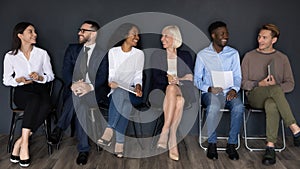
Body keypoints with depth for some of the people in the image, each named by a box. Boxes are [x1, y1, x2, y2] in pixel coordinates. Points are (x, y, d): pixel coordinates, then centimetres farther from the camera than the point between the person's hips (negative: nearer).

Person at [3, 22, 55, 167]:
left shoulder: (42, 53, 5)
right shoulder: (10, 56, 3)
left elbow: (50, 76, 9)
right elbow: (6, 80, 7)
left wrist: (40, 77, -13)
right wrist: (19, 80, -14)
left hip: (40, 90, 1)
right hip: (22, 92, -1)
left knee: (45, 106, -35)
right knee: (34, 99, -38)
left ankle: (19, 143, -26)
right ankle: (24, 144, -34)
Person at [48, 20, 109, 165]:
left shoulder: (104, 52, 4)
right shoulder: (72, 49, 15)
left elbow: (102, 76, -6)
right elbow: (66, 71, 4)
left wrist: (90, 87, -26)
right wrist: (73, 84, -19)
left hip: (95, 92, -2)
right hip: (74, 90, 3)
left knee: (79, 100, -35)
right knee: (80, 104, -32)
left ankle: (60, 128, -16)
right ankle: (83, 149, -25)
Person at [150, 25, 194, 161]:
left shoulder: (185, 56, 18)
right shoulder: (157, 55, 17)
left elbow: (190, 77, 5)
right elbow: (156, 77, 3)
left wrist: (177, 80, -14)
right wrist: (168, 80, -17)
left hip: (183, 90, 1)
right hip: (161, 90, -1)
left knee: (172, 89, -37)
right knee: (176, 98, -36)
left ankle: (165, 132, -39)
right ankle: (172, 141, -42)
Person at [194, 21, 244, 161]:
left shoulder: (233, 53, 10)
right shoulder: (202, 55, 3)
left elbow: (237, 76, 10)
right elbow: (197, 79, 4)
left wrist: (234, 89, -11)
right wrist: (209, 88, -14)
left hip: (229, 92, 2)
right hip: (210, 93, -2)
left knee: (239, 107, -30)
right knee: (213, 107, -35)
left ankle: (232, 144, -15)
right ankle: (212, 143, -16)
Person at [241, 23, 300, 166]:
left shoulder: (282, 58, 14)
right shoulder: (249, 56, 12)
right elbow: (243, 82, 7)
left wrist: (276, 86, -13)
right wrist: (259, 84, -12)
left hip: (275, 97, 1)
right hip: (254, 95, -1)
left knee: (271, 105, -41)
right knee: (275, 89, -38)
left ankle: (270, 147, -40)